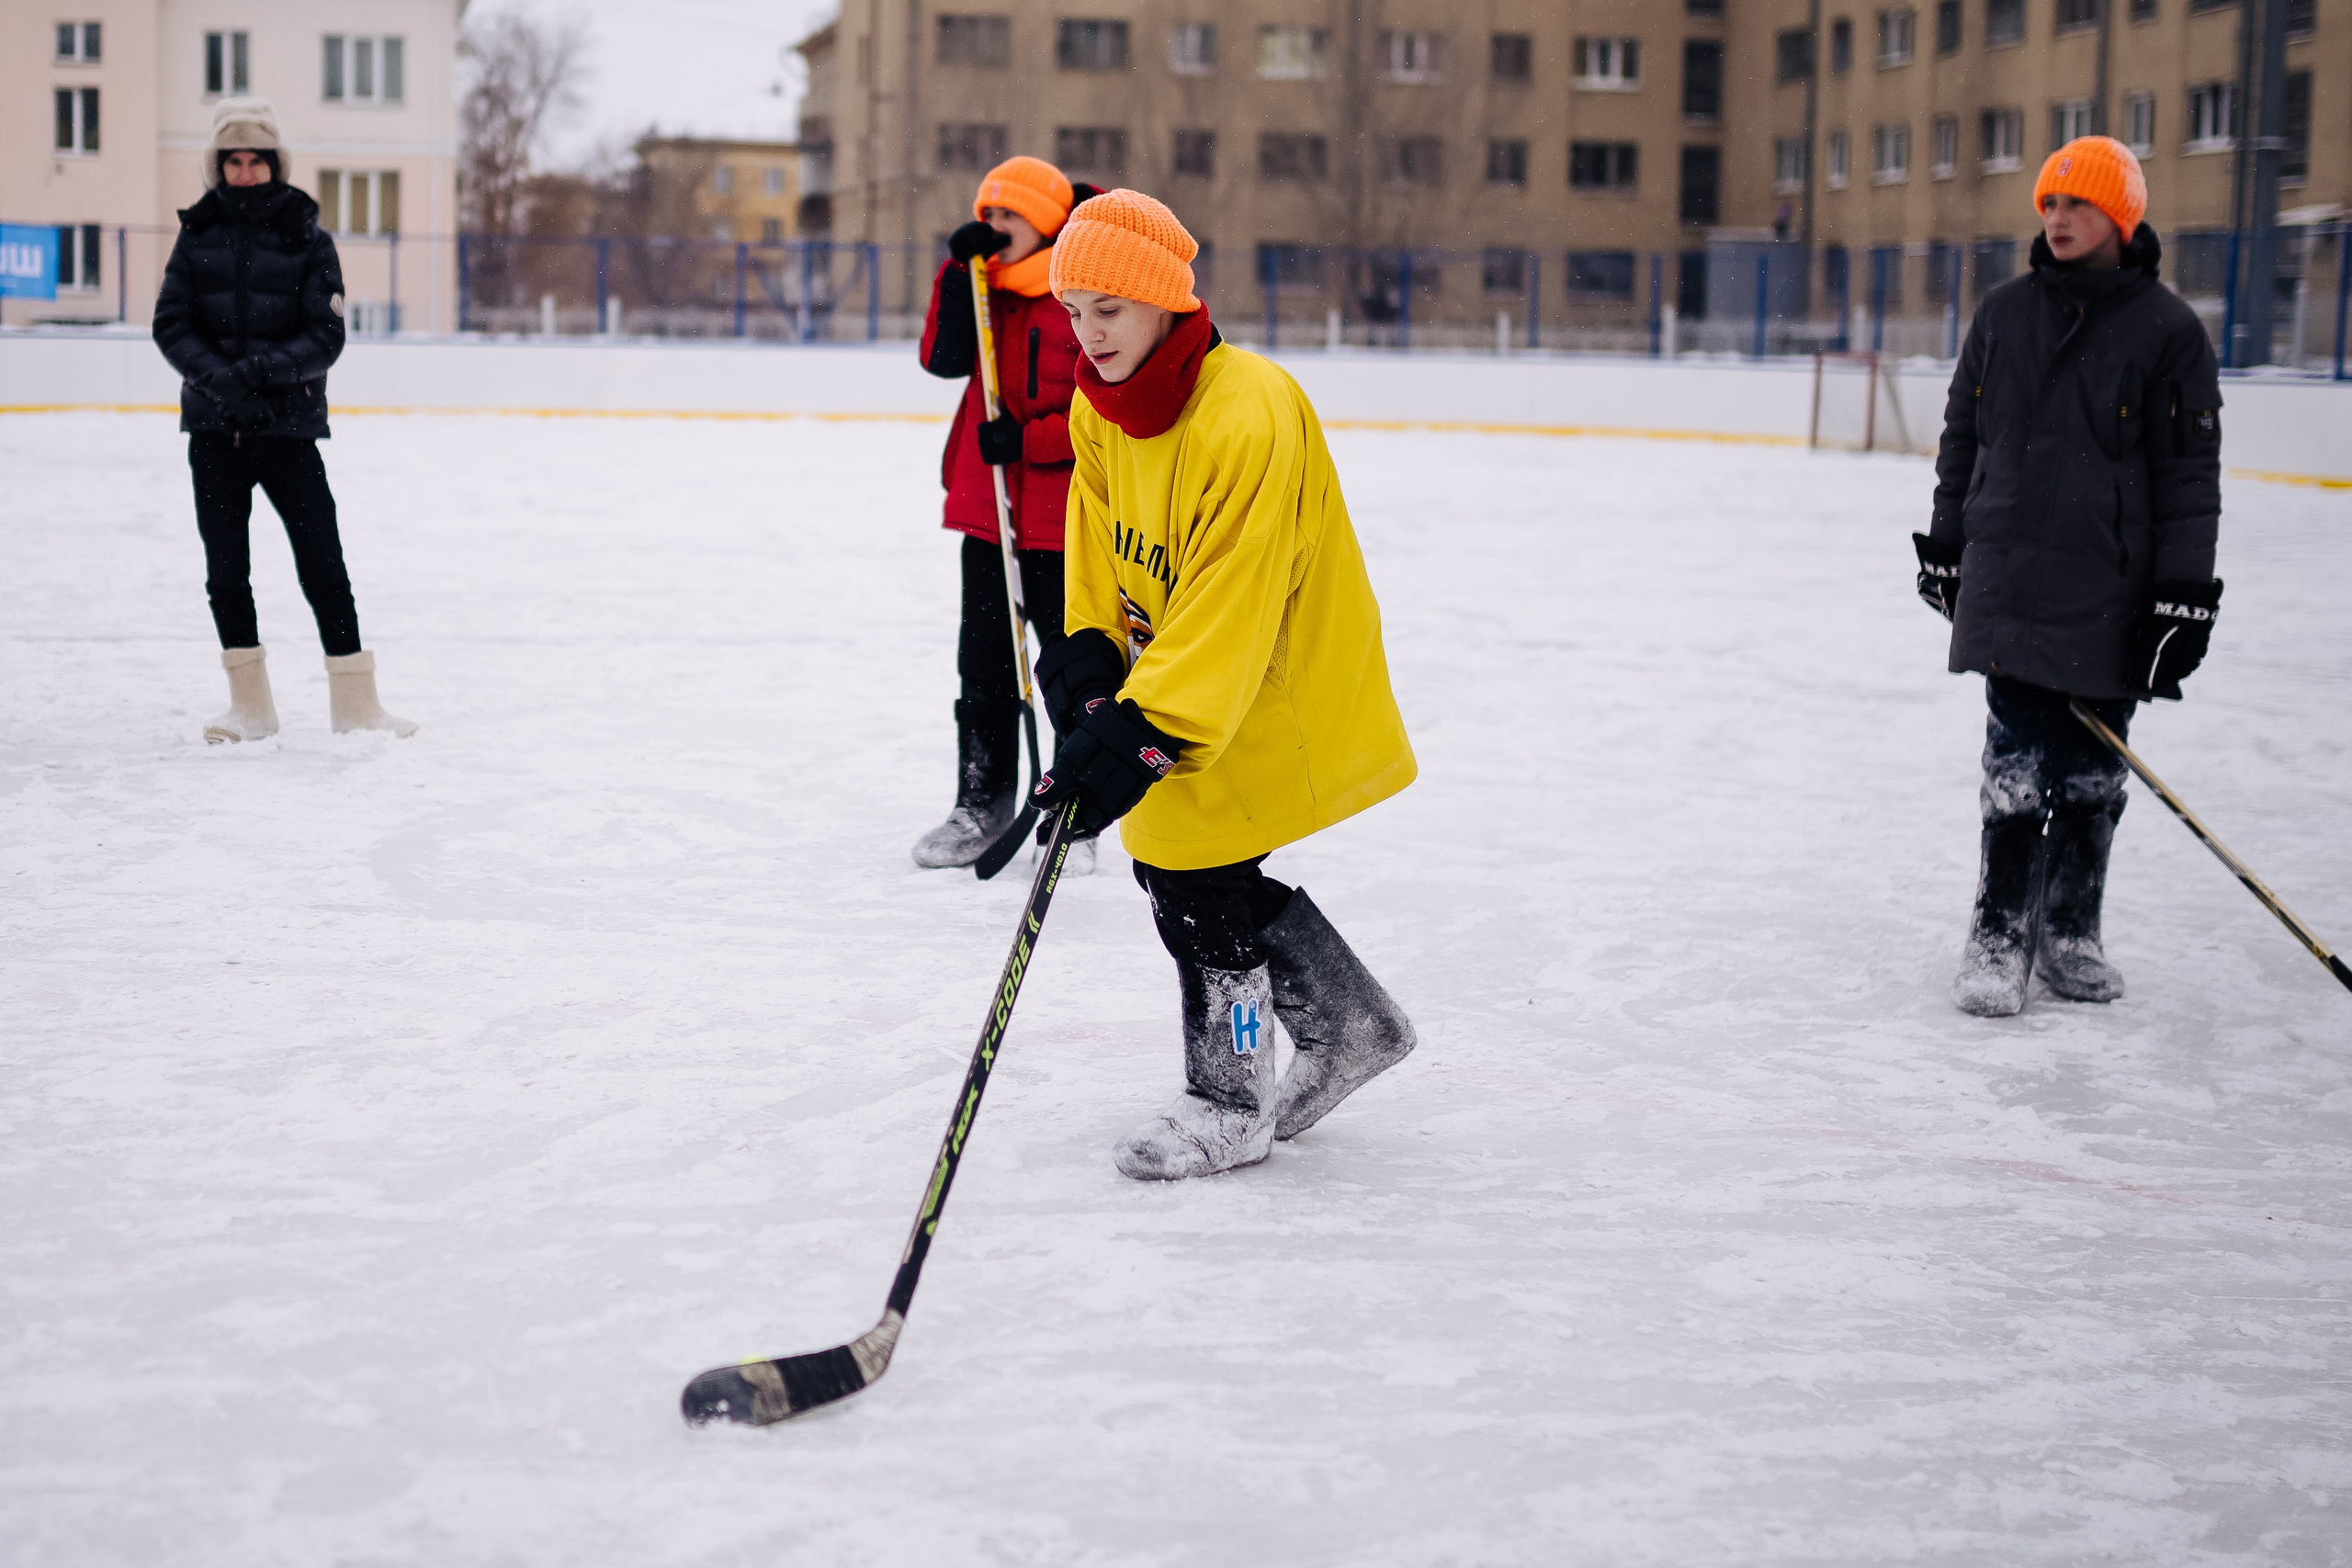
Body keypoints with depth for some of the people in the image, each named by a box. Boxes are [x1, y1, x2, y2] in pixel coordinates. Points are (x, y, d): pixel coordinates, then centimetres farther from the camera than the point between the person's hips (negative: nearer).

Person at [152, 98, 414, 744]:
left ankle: (355, 701, 4)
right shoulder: (198, 235, 5)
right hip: (214, 425, 2)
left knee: (322, 563, -4)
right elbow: (170, 324, 0)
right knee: (225, 569, 5)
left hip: (288, 423, -2)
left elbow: (327, 334, -6)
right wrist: (219, 376, -17)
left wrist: (265, 368, -21)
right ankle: (251, 706, 16)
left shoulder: (308, 239, -1)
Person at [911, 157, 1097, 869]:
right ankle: (982, 809, 20)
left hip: (1063, 519, -6)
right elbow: (944, 357, -3)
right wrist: (959, 271, -10)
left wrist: (1028, 440, -20)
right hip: (987, 511, 6)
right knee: (983, 668, 10)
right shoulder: (988, 291, 11)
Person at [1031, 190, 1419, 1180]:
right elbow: (1100, 553, 7)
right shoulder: (1100, 410, -2)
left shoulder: (1248, 416, -29)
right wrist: (1090, 664, -9)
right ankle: (1353, 1028, 29)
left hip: (1284, 680, -9)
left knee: (1197, 866, -10)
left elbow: (1230, 611, -32)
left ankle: (1228, 1101, 9)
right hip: (1173, 667, 9)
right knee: (1168, 852, 12)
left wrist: (1142, 736, -36)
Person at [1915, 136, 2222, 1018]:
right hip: (2008, 577, 1)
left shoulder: (2168, 331, -3)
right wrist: (1944, 546, 16)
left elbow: (2190, 474, -4)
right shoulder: (2005, 314, 7)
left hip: (2113, 595, -1)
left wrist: (2183, 598, -9)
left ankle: (2069, 930, 20)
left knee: (2092, 771, 7)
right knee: (2015, 762, -3)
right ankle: (2001, 934, 4)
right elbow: (1962, 438, 16)